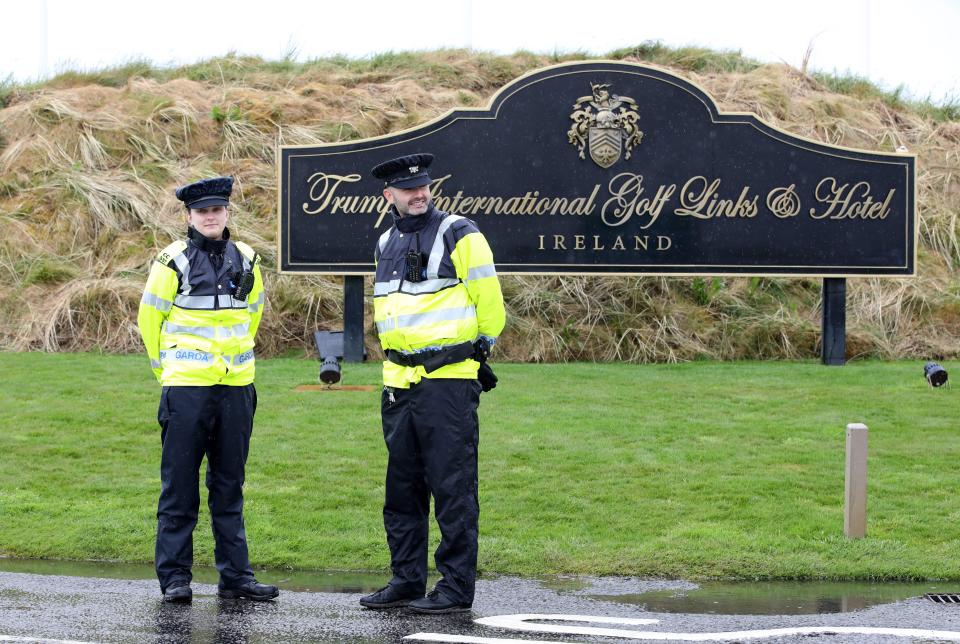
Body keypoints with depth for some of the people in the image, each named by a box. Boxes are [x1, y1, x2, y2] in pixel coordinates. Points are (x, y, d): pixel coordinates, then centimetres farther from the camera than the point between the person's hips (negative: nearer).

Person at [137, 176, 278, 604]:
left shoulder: (245, 261, 9)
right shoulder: (173, 262, -4)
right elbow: (149, 317, 4)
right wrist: (166, 368, 10)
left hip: (236, 388, 4)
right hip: (186, 389, -4)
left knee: (229, 488, 9)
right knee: (179, 487, 0)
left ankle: (235, 576, 13)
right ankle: (174, 577, 5)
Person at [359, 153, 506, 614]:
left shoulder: (459, 235, -7)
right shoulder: (386, 244, 15)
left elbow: (489, 301, -5)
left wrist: (477, 351, 1)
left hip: (448, 381, -7)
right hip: (399, 382, 7)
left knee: (453, 488, -5)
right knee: (402, 488, 12)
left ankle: (456, 587, -1)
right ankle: (406, 580, 21)